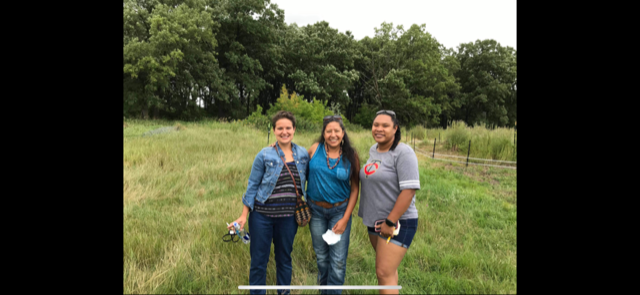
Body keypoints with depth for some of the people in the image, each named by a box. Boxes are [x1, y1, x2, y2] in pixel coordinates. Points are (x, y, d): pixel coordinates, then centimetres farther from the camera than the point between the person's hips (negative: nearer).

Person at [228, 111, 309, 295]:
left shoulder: (303, 154, 1)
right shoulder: (264, 155, -7)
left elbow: (308, 181, 12)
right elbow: (252, 186, -3)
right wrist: (244, 216, -5)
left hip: (288, 217, 2)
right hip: (262, 216, -2)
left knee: (284, 259, 16)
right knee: (259, 261, 8)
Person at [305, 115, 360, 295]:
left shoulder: (351, 156, -8)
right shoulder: (315, 149, -7)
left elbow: (355, 188, -5)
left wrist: (345, 219, -8)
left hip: (340, 210, -1)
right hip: (316, 210, 1)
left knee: (338, 261, 1)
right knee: (321, 257, 16)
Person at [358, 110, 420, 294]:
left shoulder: (403, 153, -17)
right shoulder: (373, 150, 7)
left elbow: (409, 190, -22)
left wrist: (390, 222, -21)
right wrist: (370, 216, 15)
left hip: (397, 223, -7)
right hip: (375, 220, 7)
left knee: (385, 273, -6)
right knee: (387, 268, 18)